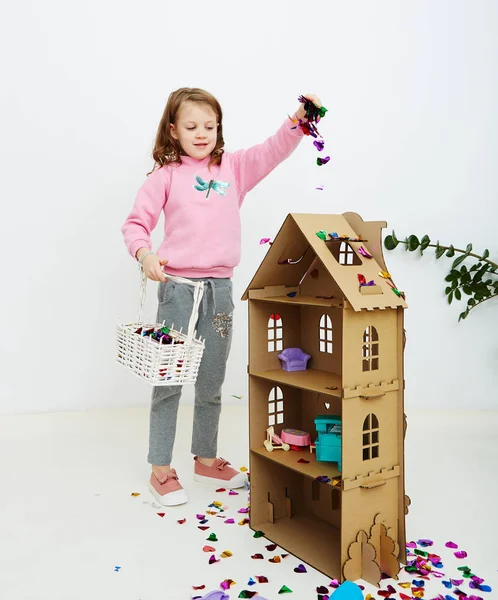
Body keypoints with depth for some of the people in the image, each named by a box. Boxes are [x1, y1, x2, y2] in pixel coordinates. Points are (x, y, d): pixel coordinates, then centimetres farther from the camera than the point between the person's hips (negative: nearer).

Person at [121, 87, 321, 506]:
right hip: (177, 286, -3)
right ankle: (161, 470, 18)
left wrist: (297, 120, -18)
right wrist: (144, 253, -21)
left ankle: (206, 460, 31)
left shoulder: (234, 166, 9)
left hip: (220, 287, 4)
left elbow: (273, 151, 0)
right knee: (168, 379, 4)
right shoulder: (166, 174, 0)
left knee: (212, 382, 14)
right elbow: (135, 223, -2)